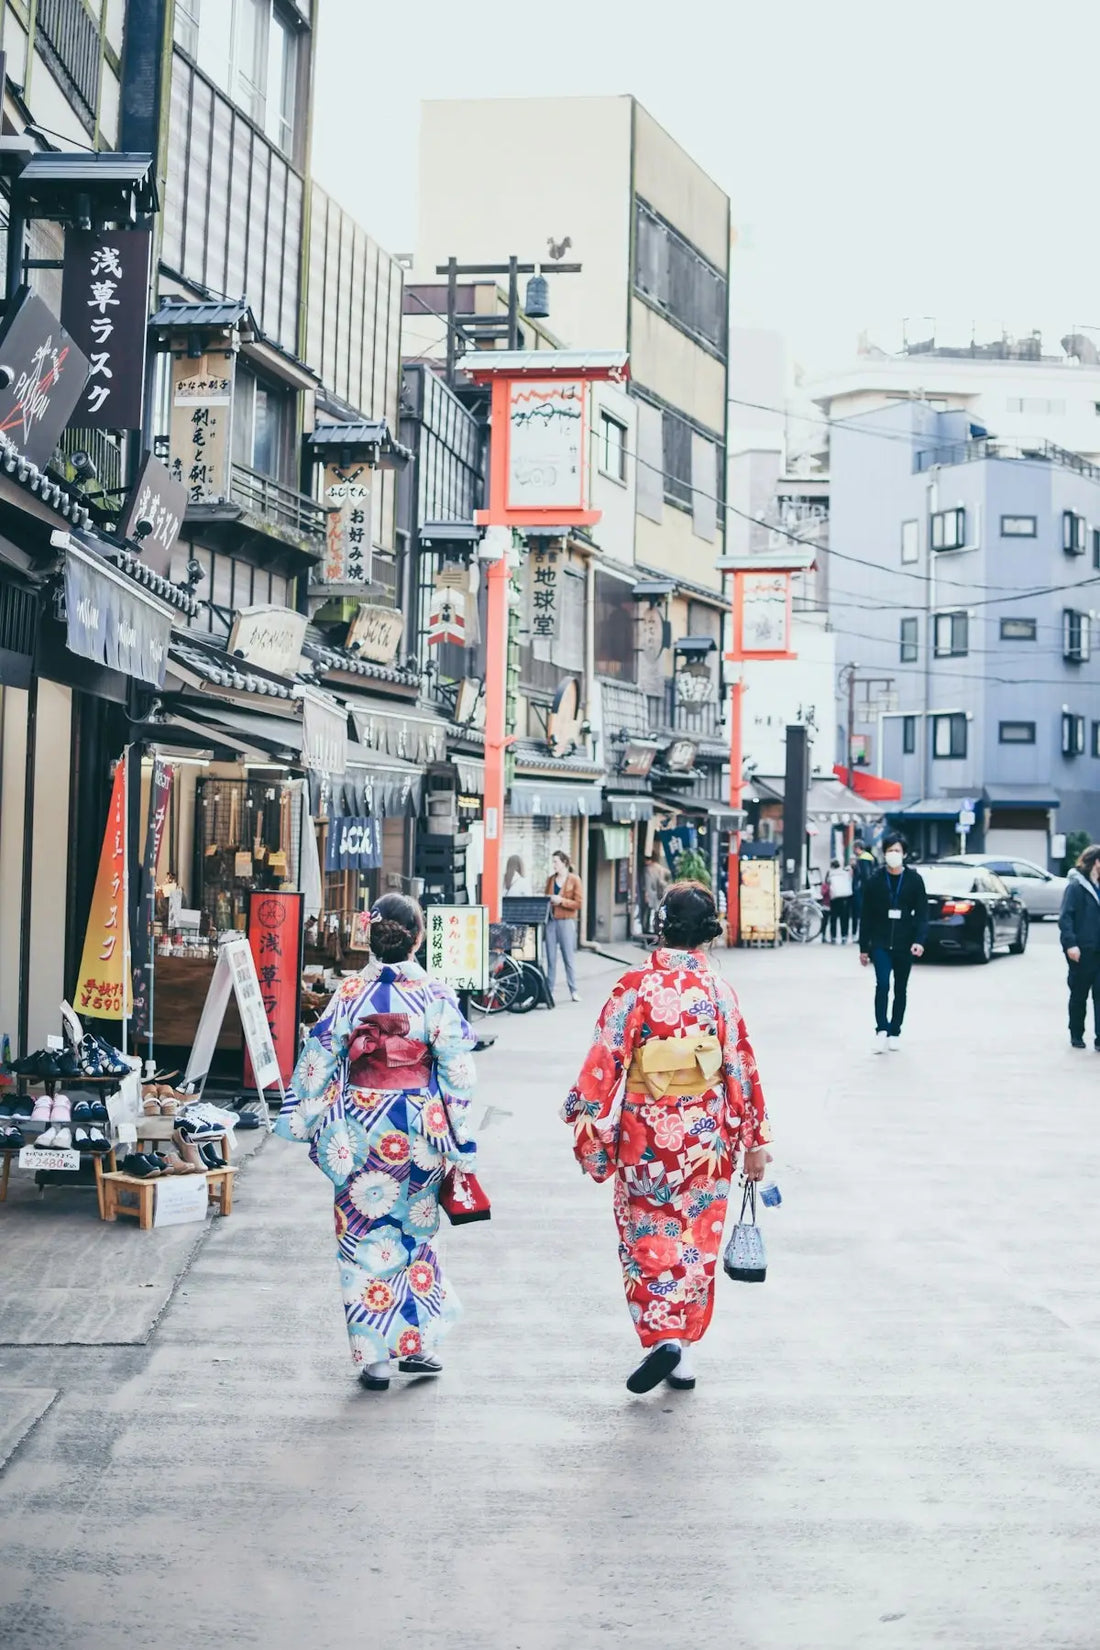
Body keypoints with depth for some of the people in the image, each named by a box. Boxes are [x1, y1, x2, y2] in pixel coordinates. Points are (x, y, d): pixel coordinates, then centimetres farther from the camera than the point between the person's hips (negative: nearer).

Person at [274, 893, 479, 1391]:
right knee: (414, 1235, 17)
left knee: (366, 1238, 8)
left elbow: (317, 1062, -1)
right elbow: (457, 1074, -6)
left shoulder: (350, 994, -6)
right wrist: (462, 1143, 2)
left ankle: (375, 1356, 9)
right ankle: (414, 1344, 22)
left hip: (362, 1135, 0)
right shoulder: (435, 996, -7)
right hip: (418, 1135, 1)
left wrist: (297, 1121, 11)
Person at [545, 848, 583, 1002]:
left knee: (568, 958, -1)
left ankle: (573, 991, 6)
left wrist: (561, 901, -15)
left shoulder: (574, 879, -1)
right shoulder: (550, 879, 13)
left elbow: (579, 903, -5)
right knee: (551, 958, 3)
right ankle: (549, 990, 8)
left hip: (566, 921, -4)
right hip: (551, 921, 4)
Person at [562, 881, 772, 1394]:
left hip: (646, 1135, -2)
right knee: (695, 1243, 14)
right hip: (706, 1136, 3)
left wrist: (589, 1128, -3)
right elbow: (742, 1067, 0)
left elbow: (606, 1061, -12)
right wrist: (755, 1140, 8)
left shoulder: (636, 987, -11)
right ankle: (684, 1352, 19)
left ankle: (661, 1335, -4)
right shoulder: (718, 990, -3)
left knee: (647, 1239, 11)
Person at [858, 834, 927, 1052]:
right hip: (880, 942, -1)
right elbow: (866, 916, 3)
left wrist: (920, 940, -16)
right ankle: (881, 1030, -17)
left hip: (904, 944, 1)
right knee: (882, 985, -16)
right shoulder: (874, 880, 0)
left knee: (900, 989, 9)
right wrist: (863, 948, 3)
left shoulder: (914, 879, -1)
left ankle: (894, 1033, 18)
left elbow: (922, 913, -2)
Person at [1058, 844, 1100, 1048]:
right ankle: (1076, 1036, 21)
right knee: (1079, 994, 8)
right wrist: (1070, 944, -22)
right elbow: (1065, 917, -14)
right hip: (1082, 951, -5)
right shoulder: (1076, 885, -9)